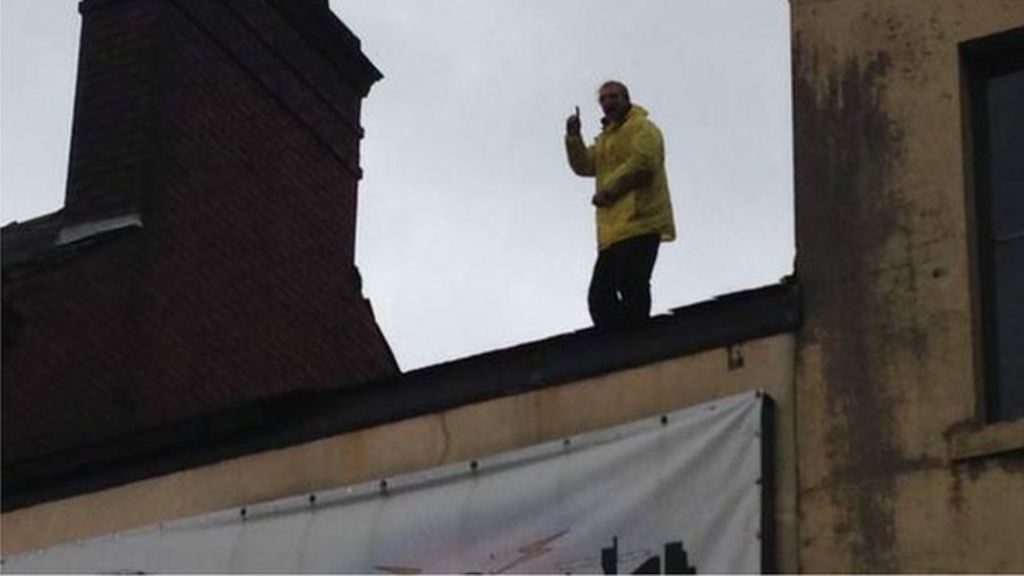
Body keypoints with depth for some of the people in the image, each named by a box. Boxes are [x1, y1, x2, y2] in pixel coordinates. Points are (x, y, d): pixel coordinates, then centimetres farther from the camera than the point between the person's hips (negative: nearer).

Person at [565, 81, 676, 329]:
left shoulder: (643, 129, 3)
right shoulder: (606, 138, 30)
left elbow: (642, 161, -14)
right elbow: (584, 165, 19)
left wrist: (608, 189, -13)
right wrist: (573, 137, 4)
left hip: (639, 222, -9)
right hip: (614, 229, 9)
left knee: (630, 285, -19)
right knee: (600, 295, 3)